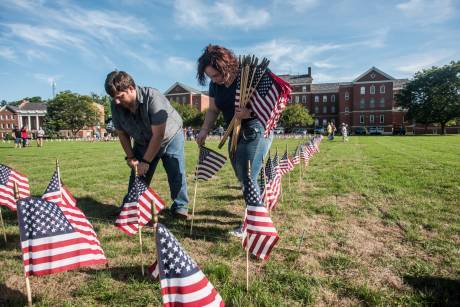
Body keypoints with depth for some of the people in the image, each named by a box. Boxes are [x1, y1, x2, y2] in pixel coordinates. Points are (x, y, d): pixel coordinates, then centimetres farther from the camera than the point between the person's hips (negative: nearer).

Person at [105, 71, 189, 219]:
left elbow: (158, 135, -34)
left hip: (169, 136, -4)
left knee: (176, 173, -11)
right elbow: (122, 133, -4)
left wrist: (145, 161, -29)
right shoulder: (116, 105, -19)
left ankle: (180, 206, 3)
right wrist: (130, 157, -11)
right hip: (143, 142, 5)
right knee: (137, 175, 1)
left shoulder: (153, 97, -35)